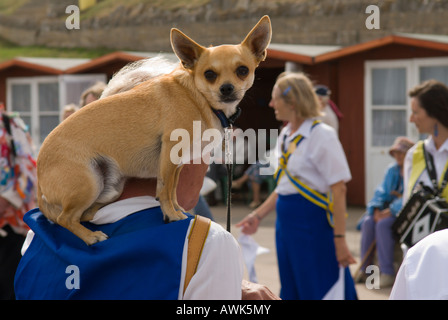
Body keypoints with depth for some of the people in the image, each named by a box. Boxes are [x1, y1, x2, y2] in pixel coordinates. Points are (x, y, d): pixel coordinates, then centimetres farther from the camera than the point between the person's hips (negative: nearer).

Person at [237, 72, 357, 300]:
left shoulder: (321, 136, -13)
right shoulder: (285, 136, 11)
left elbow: (338, 191, -16)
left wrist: (339, 240, -18)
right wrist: (258, 215, 12)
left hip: (312, 222, -8)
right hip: (286, 221, 8)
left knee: (318, 292, -3)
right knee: (291, 292, 13)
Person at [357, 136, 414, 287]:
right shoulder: (392, 170, 14)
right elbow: (382, 192, 10)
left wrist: (391, 210, -26)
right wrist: (377, 209, -10)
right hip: (389, 209, 7)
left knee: (383, 224, -31)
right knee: (368, 222, -21)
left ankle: (387, 273, -27)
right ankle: (365, 269, -14)